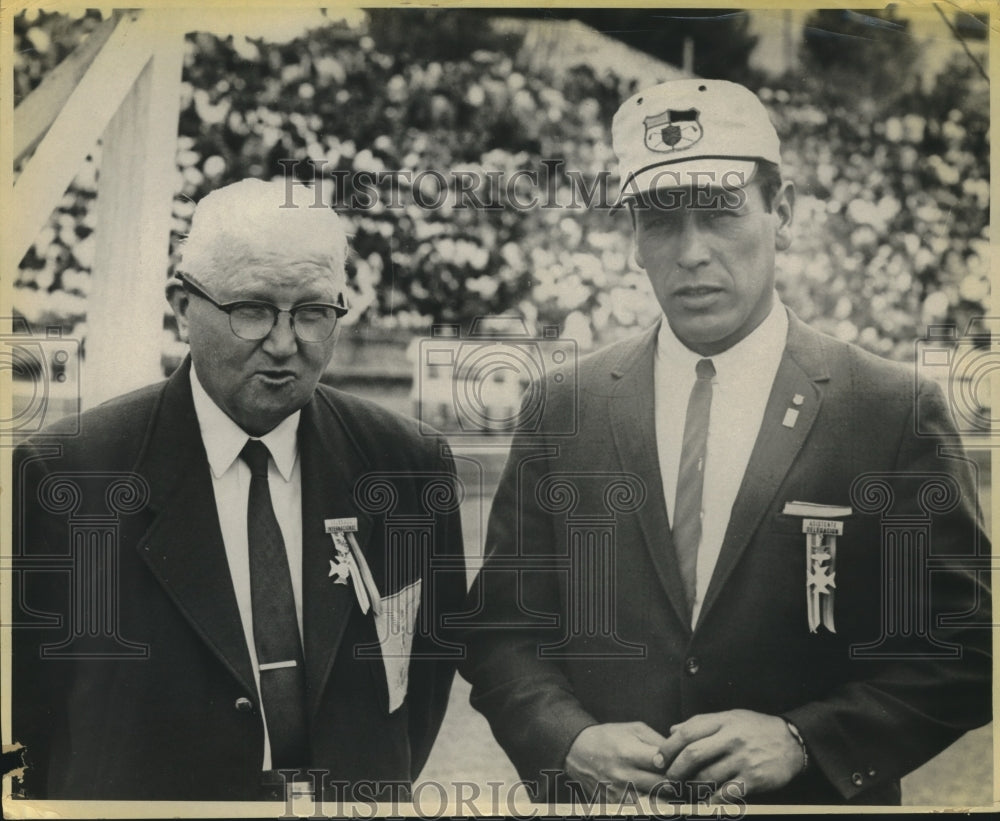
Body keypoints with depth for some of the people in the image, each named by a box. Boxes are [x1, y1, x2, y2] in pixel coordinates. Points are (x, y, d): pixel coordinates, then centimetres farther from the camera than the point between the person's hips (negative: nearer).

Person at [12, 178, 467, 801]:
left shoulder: (411, 464, -8)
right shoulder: (63, 473, -15)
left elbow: (436, 648, 2)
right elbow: (25, 698, -9)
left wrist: (377, 784, -3)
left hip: (355, 804, 2)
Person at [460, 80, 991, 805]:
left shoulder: (896, 412, -9)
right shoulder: (565, 407, -3)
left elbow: (965, 648, -8)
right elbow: (501, 629, 0)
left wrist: (803, 741, -18)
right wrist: (571, 740, -16)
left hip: (813, 796, -1)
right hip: (600, 798, 2)